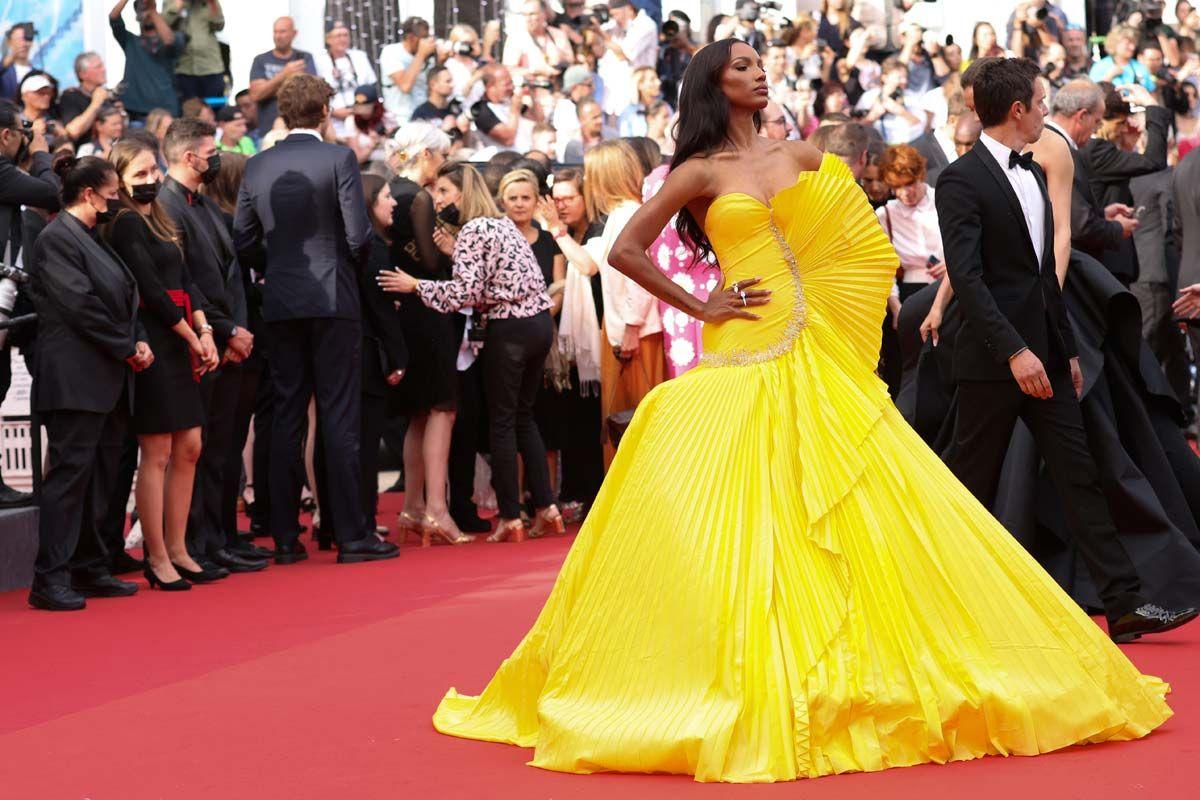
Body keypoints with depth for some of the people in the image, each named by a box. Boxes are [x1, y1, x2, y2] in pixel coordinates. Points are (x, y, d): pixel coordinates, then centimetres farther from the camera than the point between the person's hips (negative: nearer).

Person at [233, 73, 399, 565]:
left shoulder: (257, 167, 5)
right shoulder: (338, 159, -7)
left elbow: (243, 242, 5)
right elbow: (359, 234, -11)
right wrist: (350, 264, 8)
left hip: (281, 304, 4)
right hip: (333, 301, -4)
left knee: (286, 418, 8)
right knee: (340, 417, -2)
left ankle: (285, 538, 8)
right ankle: (351, 536, -2)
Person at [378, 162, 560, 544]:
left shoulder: (472, 232, -10)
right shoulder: (503, 223, 16)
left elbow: (464, 293, -17)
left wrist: (415, 286, -8)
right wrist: (455, 254, 11)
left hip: (508, 330, -8)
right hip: (540, 322, 8)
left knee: (502, 422, 0)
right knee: (524, 417, 15)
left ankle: (511, 518, 2)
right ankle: (546, 508, 12)